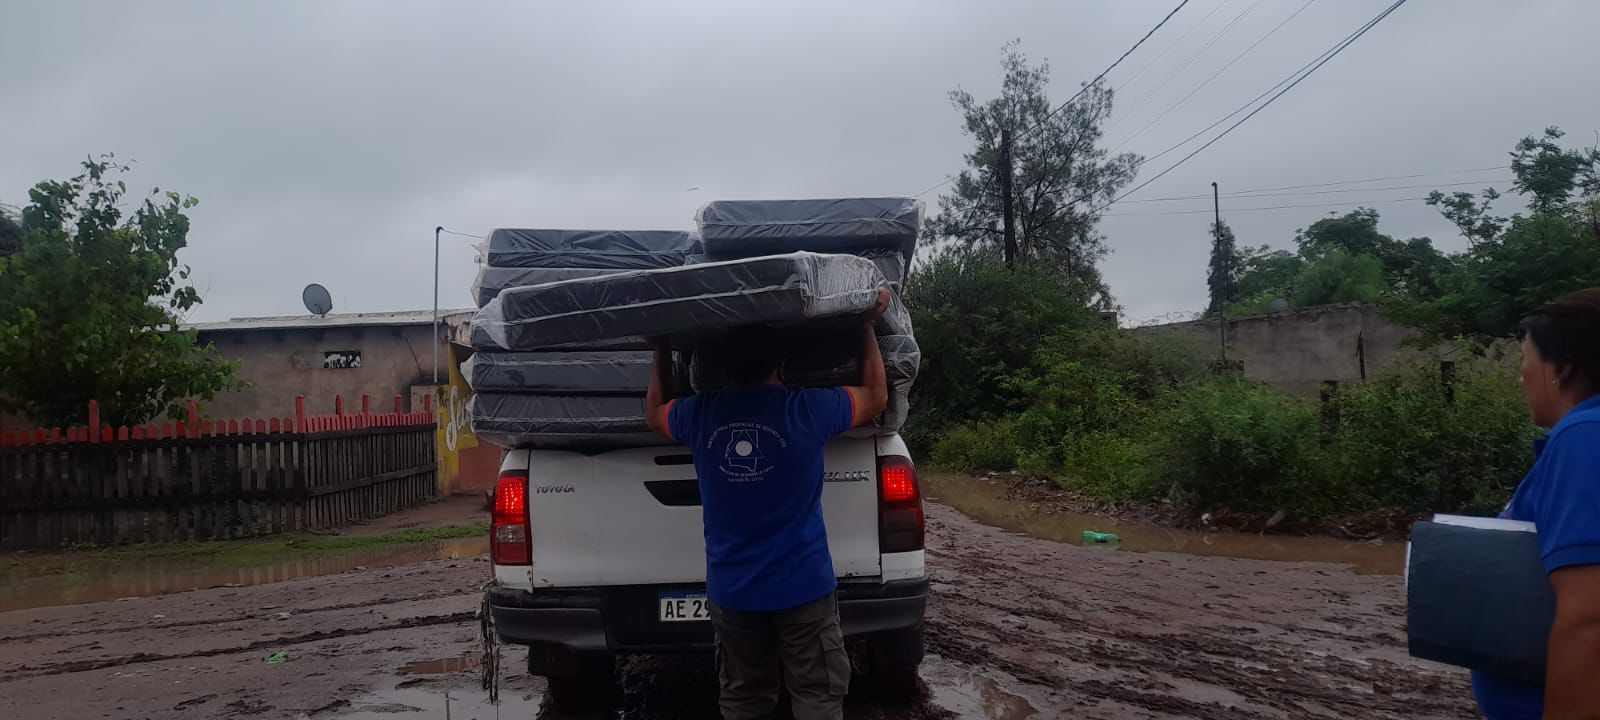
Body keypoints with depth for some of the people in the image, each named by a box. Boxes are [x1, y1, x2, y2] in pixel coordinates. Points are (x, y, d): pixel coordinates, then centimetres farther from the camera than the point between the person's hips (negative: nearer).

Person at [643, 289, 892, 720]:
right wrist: (867, 326, 15)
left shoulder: (700, 416, -5)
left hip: (731, 591, 3)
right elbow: (876, 396, 7)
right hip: (802, 587, -3)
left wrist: (661, 350, 28)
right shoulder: (808, 410, -12)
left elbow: (655, 413, 20)